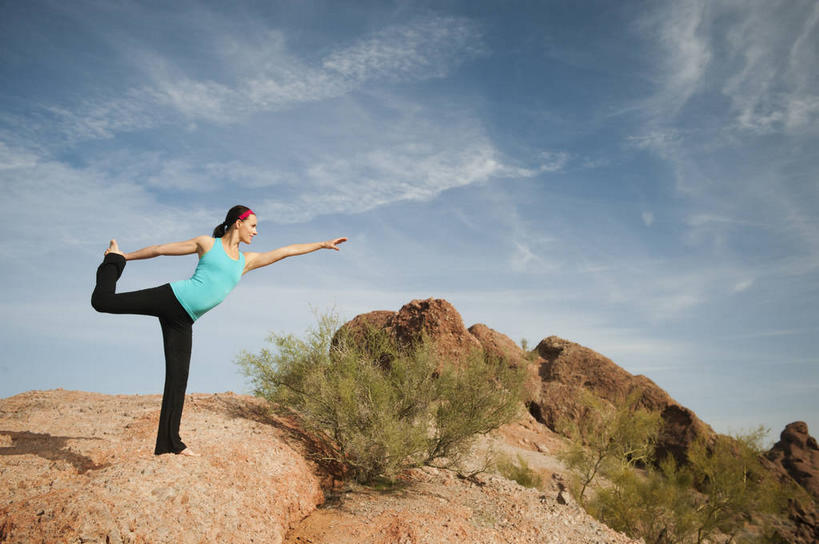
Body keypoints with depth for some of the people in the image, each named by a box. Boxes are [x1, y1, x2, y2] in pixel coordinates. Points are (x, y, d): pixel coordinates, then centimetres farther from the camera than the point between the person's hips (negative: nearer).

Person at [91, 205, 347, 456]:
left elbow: (286, 251, 16)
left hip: (182, 321, 4)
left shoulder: (246, 261, 16)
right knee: (103, 301, -9)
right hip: (170, 297, -4)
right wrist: (125, 257, 10)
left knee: (178, 377, -1)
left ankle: (170, 442, 5)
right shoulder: (207, 243, 4)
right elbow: (160, 249, 8)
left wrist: (322, 244, 17)